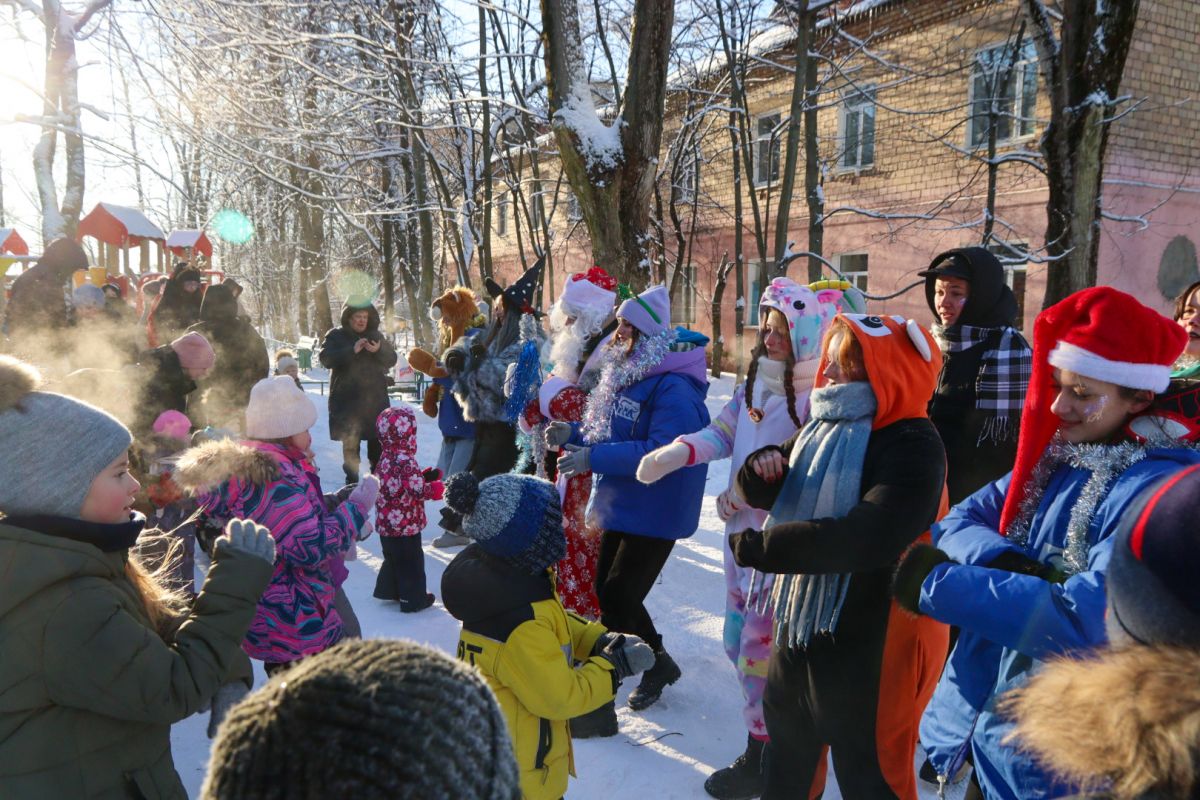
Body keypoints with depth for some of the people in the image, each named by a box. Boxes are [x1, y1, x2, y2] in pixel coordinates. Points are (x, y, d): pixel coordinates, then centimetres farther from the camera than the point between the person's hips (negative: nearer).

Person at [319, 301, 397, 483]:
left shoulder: (376, 336, 10)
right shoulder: (335, 336, 0)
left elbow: (392, 359, 6)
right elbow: (326, 359, -14)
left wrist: (379, 350, -16)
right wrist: (352, 350, -25)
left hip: (375, 399, 3)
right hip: (347, 401, -3)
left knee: (378, 441, 6)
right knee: (350, 443, 1)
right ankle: (352, 480, 11)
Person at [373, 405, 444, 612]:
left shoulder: (385, 458, 3)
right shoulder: (406, 461, -24)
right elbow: (417, 490, -26)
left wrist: (425, 475, 8)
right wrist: (434, 489, -8)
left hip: (386, 523, 8)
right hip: (406, 524, -8)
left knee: (392, 557, 24)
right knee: (411, 561, 5)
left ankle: (388, 589, 35)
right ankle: (414, 598, 14)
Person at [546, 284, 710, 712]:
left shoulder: (674, 387, -21)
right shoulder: (625, 375, 8)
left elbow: (660, 451, -30)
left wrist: (592, 458, -30)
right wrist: (572, 436, -2)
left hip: (654, 512, -9)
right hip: (621, 504, 9)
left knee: (619, 598, -5)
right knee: (607, 591, 16)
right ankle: (657, 663, 35)